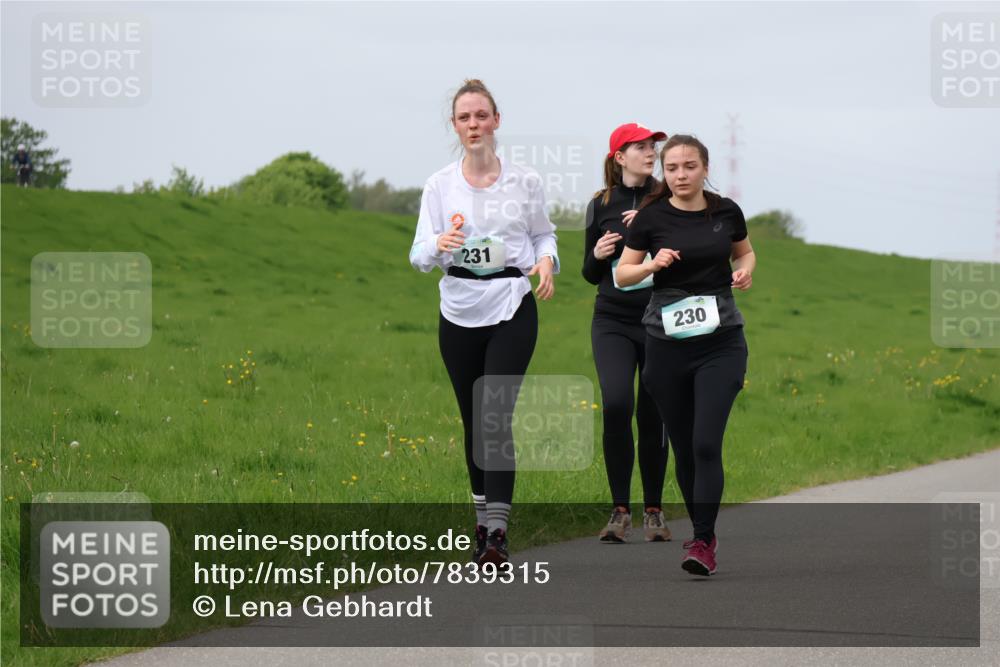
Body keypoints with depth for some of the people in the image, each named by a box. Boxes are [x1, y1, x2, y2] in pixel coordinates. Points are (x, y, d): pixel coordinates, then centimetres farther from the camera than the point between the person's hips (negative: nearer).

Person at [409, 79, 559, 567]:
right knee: (473, 421, 9)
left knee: (496, 416, -14)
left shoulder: (524, 181, 1)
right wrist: (439, 245, -24)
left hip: (512, 310, -2)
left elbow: (544, 234, 14)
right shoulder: (439, 185, 2)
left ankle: (497, 533, -18)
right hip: (459, 312, 2)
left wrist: (547, 260, -8)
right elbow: (419, 255, -1)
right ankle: (482, 523, 23)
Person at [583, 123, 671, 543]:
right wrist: (597, 254, -8)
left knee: (653, 415, 3)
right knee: (616, 403, -18)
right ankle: (620, 511, -9)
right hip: (613, 322, 0)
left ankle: (653, 511, 19)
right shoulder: (601, 205, 6)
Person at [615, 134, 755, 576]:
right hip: (667, 344, 1)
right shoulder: (651, 216, -4)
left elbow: (744, 253, 20)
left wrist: (744, 270, -3)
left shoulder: (726, 212, 1)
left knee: (706, 443, -14)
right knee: (683, 448, 7)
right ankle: (703, 531, 25)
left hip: (720, 343, -1)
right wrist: (653, 264, -16)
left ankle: (703, 543, -11)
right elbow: (622, 274, 3)